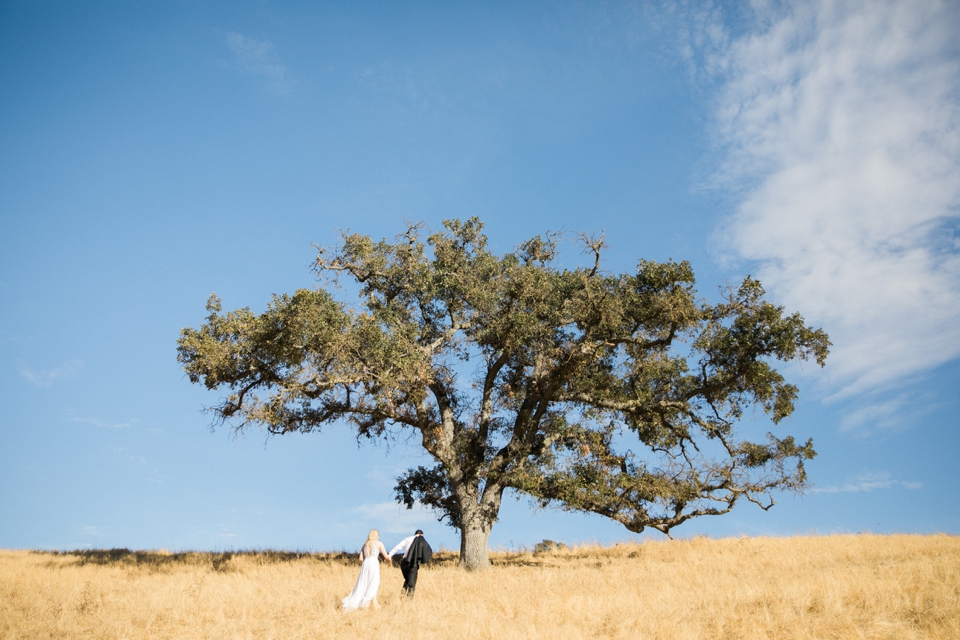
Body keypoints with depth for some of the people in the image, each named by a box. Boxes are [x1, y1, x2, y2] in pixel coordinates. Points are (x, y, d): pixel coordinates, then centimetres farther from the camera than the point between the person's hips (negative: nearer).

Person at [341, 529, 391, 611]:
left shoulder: (365, 544, 21)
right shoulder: (379, 543, 9)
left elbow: (361, 558, 14)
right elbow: (386, 556, 9)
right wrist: (389, 558, 31)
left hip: (365, 564, 4)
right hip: (374, 563, -4)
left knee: (362, 585, 9)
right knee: (373, 584, 3)